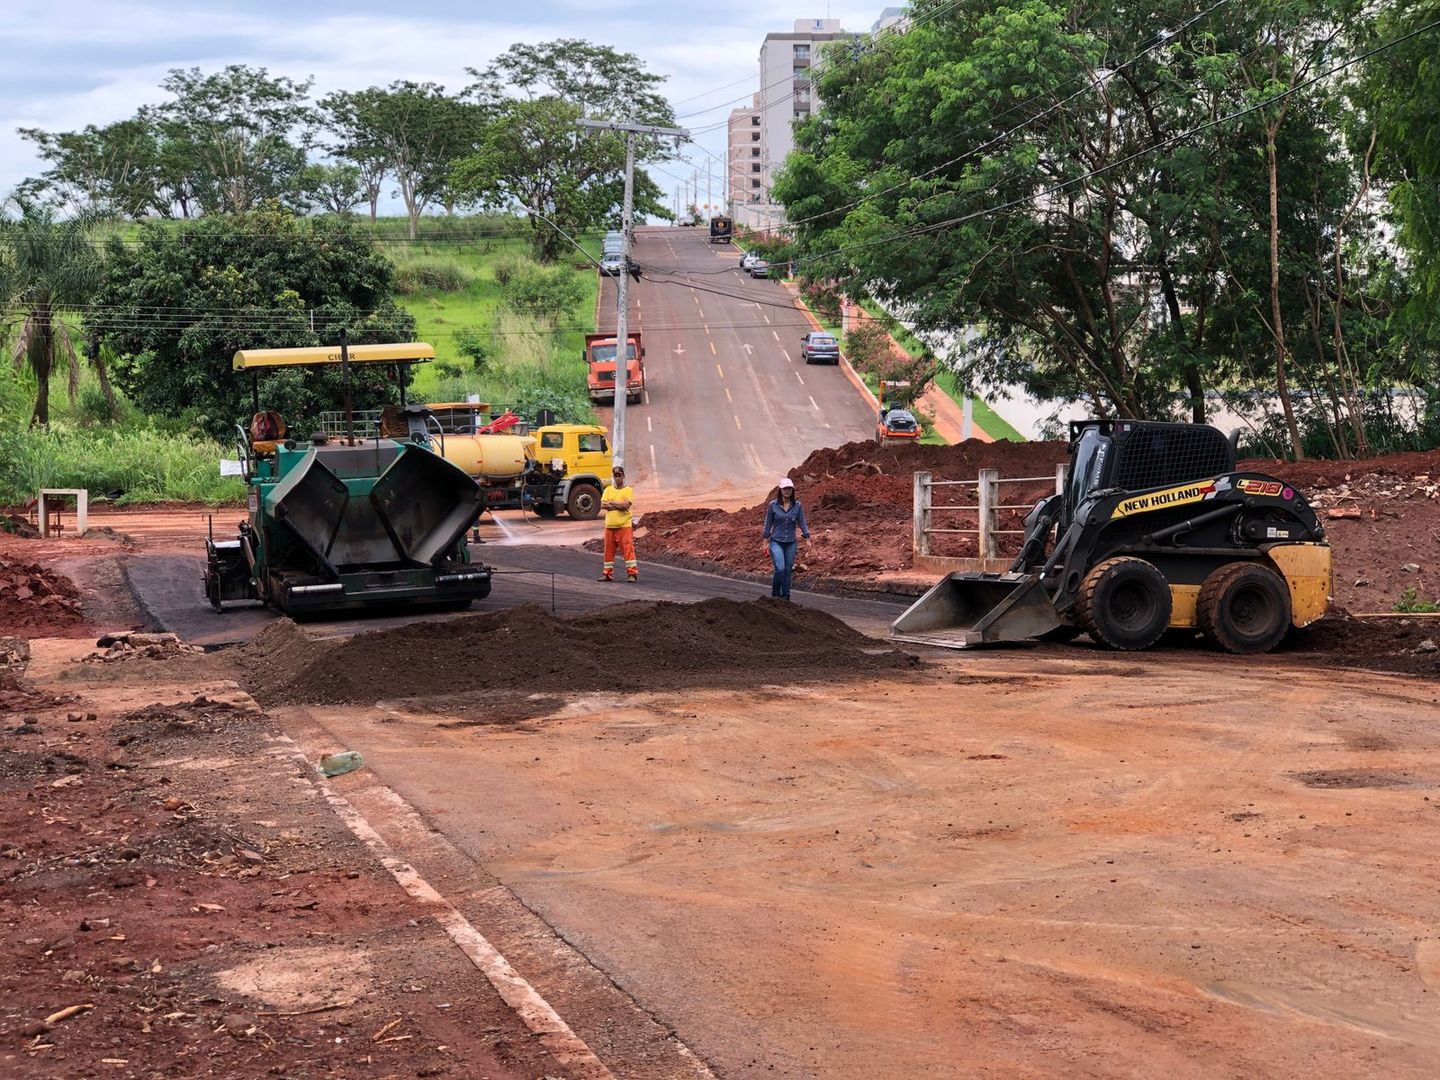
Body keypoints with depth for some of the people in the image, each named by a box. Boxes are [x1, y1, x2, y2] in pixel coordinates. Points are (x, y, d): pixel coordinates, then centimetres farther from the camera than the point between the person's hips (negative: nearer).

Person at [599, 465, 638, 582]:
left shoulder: (628, 490, 0)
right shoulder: (608, 490, 11)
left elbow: (625, 505, -15)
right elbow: (602, 505, -2)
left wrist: (611, 503, -5)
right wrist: (618, 505, -10)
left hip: (624, 526, -4)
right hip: (609, 526, 4)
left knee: (628, 549, -9)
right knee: (609, 550, 9)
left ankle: (632, 573, -7)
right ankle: (608, 573, 19)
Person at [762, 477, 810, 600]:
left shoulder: (797, 505, 0)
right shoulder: (773, 505, -5)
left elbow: (802, 522, 5)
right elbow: (768, 523, 2)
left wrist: (807, 537, -2)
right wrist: (765, 541, 4)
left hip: (791, 543, 3)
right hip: (776, 542, -3)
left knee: (788, 570, 6)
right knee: (780, 568, -16)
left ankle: (785, 596, 17)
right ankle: (775, 594, 3)